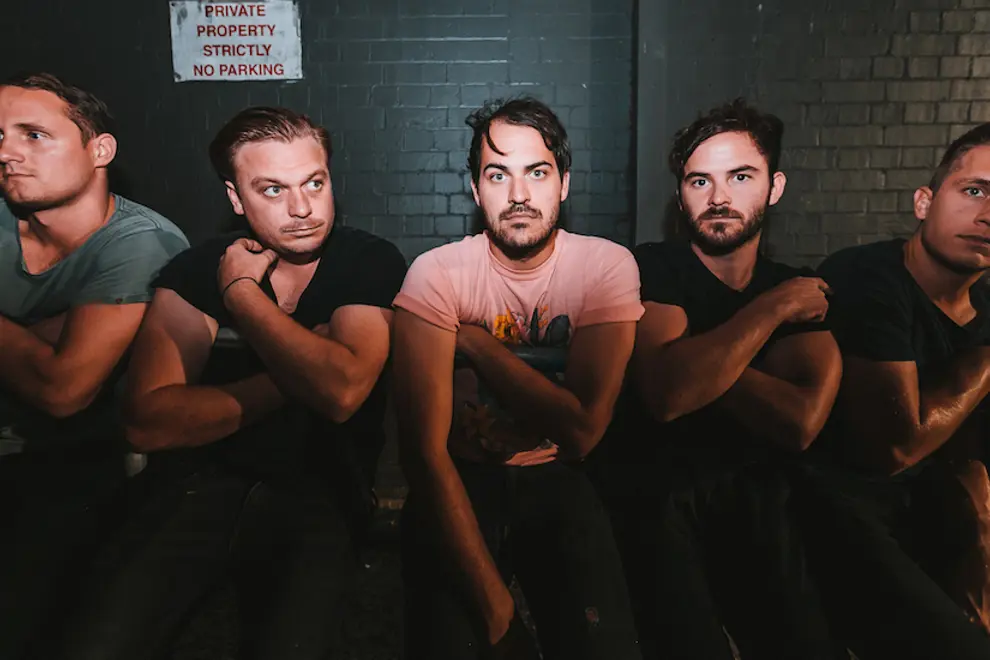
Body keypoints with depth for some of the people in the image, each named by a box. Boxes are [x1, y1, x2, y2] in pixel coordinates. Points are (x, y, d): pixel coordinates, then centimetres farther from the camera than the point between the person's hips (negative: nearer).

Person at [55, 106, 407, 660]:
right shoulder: (196, 271, 2)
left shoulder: (372, 262, -4)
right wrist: (290, 379, -14)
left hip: (315, 492, -1)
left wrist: (241, 291, -11)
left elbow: (341, 393, -22)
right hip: (200, 482, 2)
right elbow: (148, 422, -10)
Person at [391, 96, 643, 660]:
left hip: (559, 481, 1)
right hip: (462, 481, 0)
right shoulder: (437, 274, -12)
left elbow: (582, 431, -17)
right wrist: (492, 599, -22)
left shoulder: (607, 266, -9)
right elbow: (425, 450, -18)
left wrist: (474, 342, -18)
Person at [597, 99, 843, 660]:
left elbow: (800, 423, -11)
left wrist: (697, 361, -13)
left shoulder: (805, 290, 7)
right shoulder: (653, 269, -5)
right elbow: (667, 394, -24)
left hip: (756, 498, 4)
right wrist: (774, 308, -13)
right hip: (654, 495, -3)